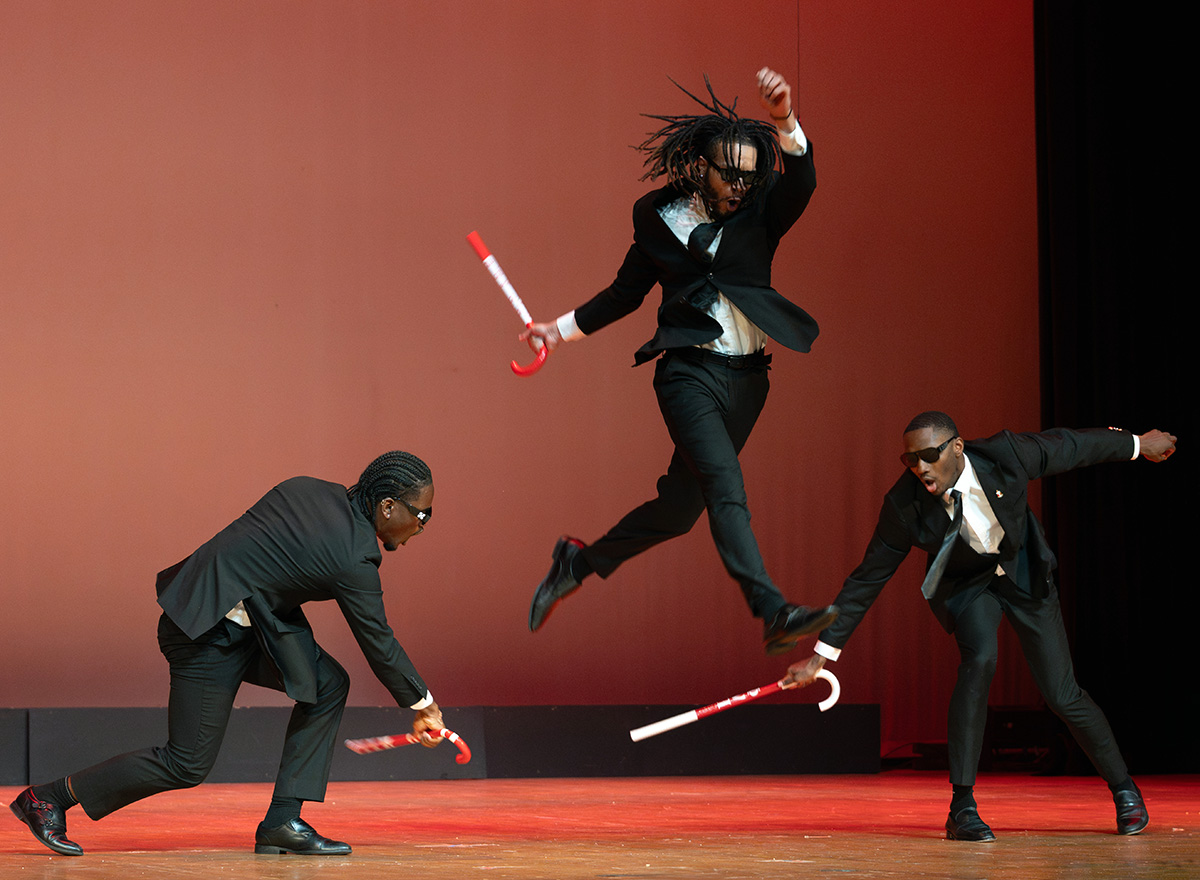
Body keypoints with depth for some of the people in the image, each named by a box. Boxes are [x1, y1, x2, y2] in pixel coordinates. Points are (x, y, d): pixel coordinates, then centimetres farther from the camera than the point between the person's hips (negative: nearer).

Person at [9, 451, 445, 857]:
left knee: (327, 684, 4)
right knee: (188, 765, -1)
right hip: (208, 632, -10)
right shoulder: (355, 559, -18)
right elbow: (379, 644, -8)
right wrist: (422, 705, 7)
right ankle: (47, 798, 11)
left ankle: (282, 821, 7)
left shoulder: (310, 490, 5)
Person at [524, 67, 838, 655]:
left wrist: (784, 120, -33)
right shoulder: (658, 217, 5)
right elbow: (627, 292, 19)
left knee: (681, 505, 8)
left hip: (746, 378, 3)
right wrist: (564, 328, 19)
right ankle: (772, 614, -34)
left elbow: (801, 182, -16)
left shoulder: (760, 214, 5)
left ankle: (582, 562, 30)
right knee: (725, 488, -22)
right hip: (689, 370, -3)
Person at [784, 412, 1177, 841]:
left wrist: (1137, 444, 3)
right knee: (979, 659, -29)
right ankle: (962, 807, -21)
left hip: (1024, 572, 1)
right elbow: (867, 579, -20)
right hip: (966, 583, -1)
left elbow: (1068, 446, -12)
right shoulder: (904, 504, -29)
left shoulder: (1005, 455, -31)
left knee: (1061, 694, -2)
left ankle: (1123, 789, 23)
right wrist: (821, 654, -21)